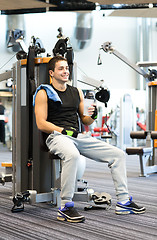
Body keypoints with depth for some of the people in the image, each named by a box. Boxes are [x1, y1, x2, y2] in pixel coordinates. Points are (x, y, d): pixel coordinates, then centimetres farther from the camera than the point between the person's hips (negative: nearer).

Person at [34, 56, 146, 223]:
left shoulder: (77, 92, 20)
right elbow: (41, 123, -6)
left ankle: (123, 202, 0)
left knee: (118, 154, -4)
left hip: (78, 136, 6)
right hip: (56, 136, -6)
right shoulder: (44, 93, 3)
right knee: (72, 155, -41)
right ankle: (65, 207, -31)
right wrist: (63, 130, -17)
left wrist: (92, 116, -2)